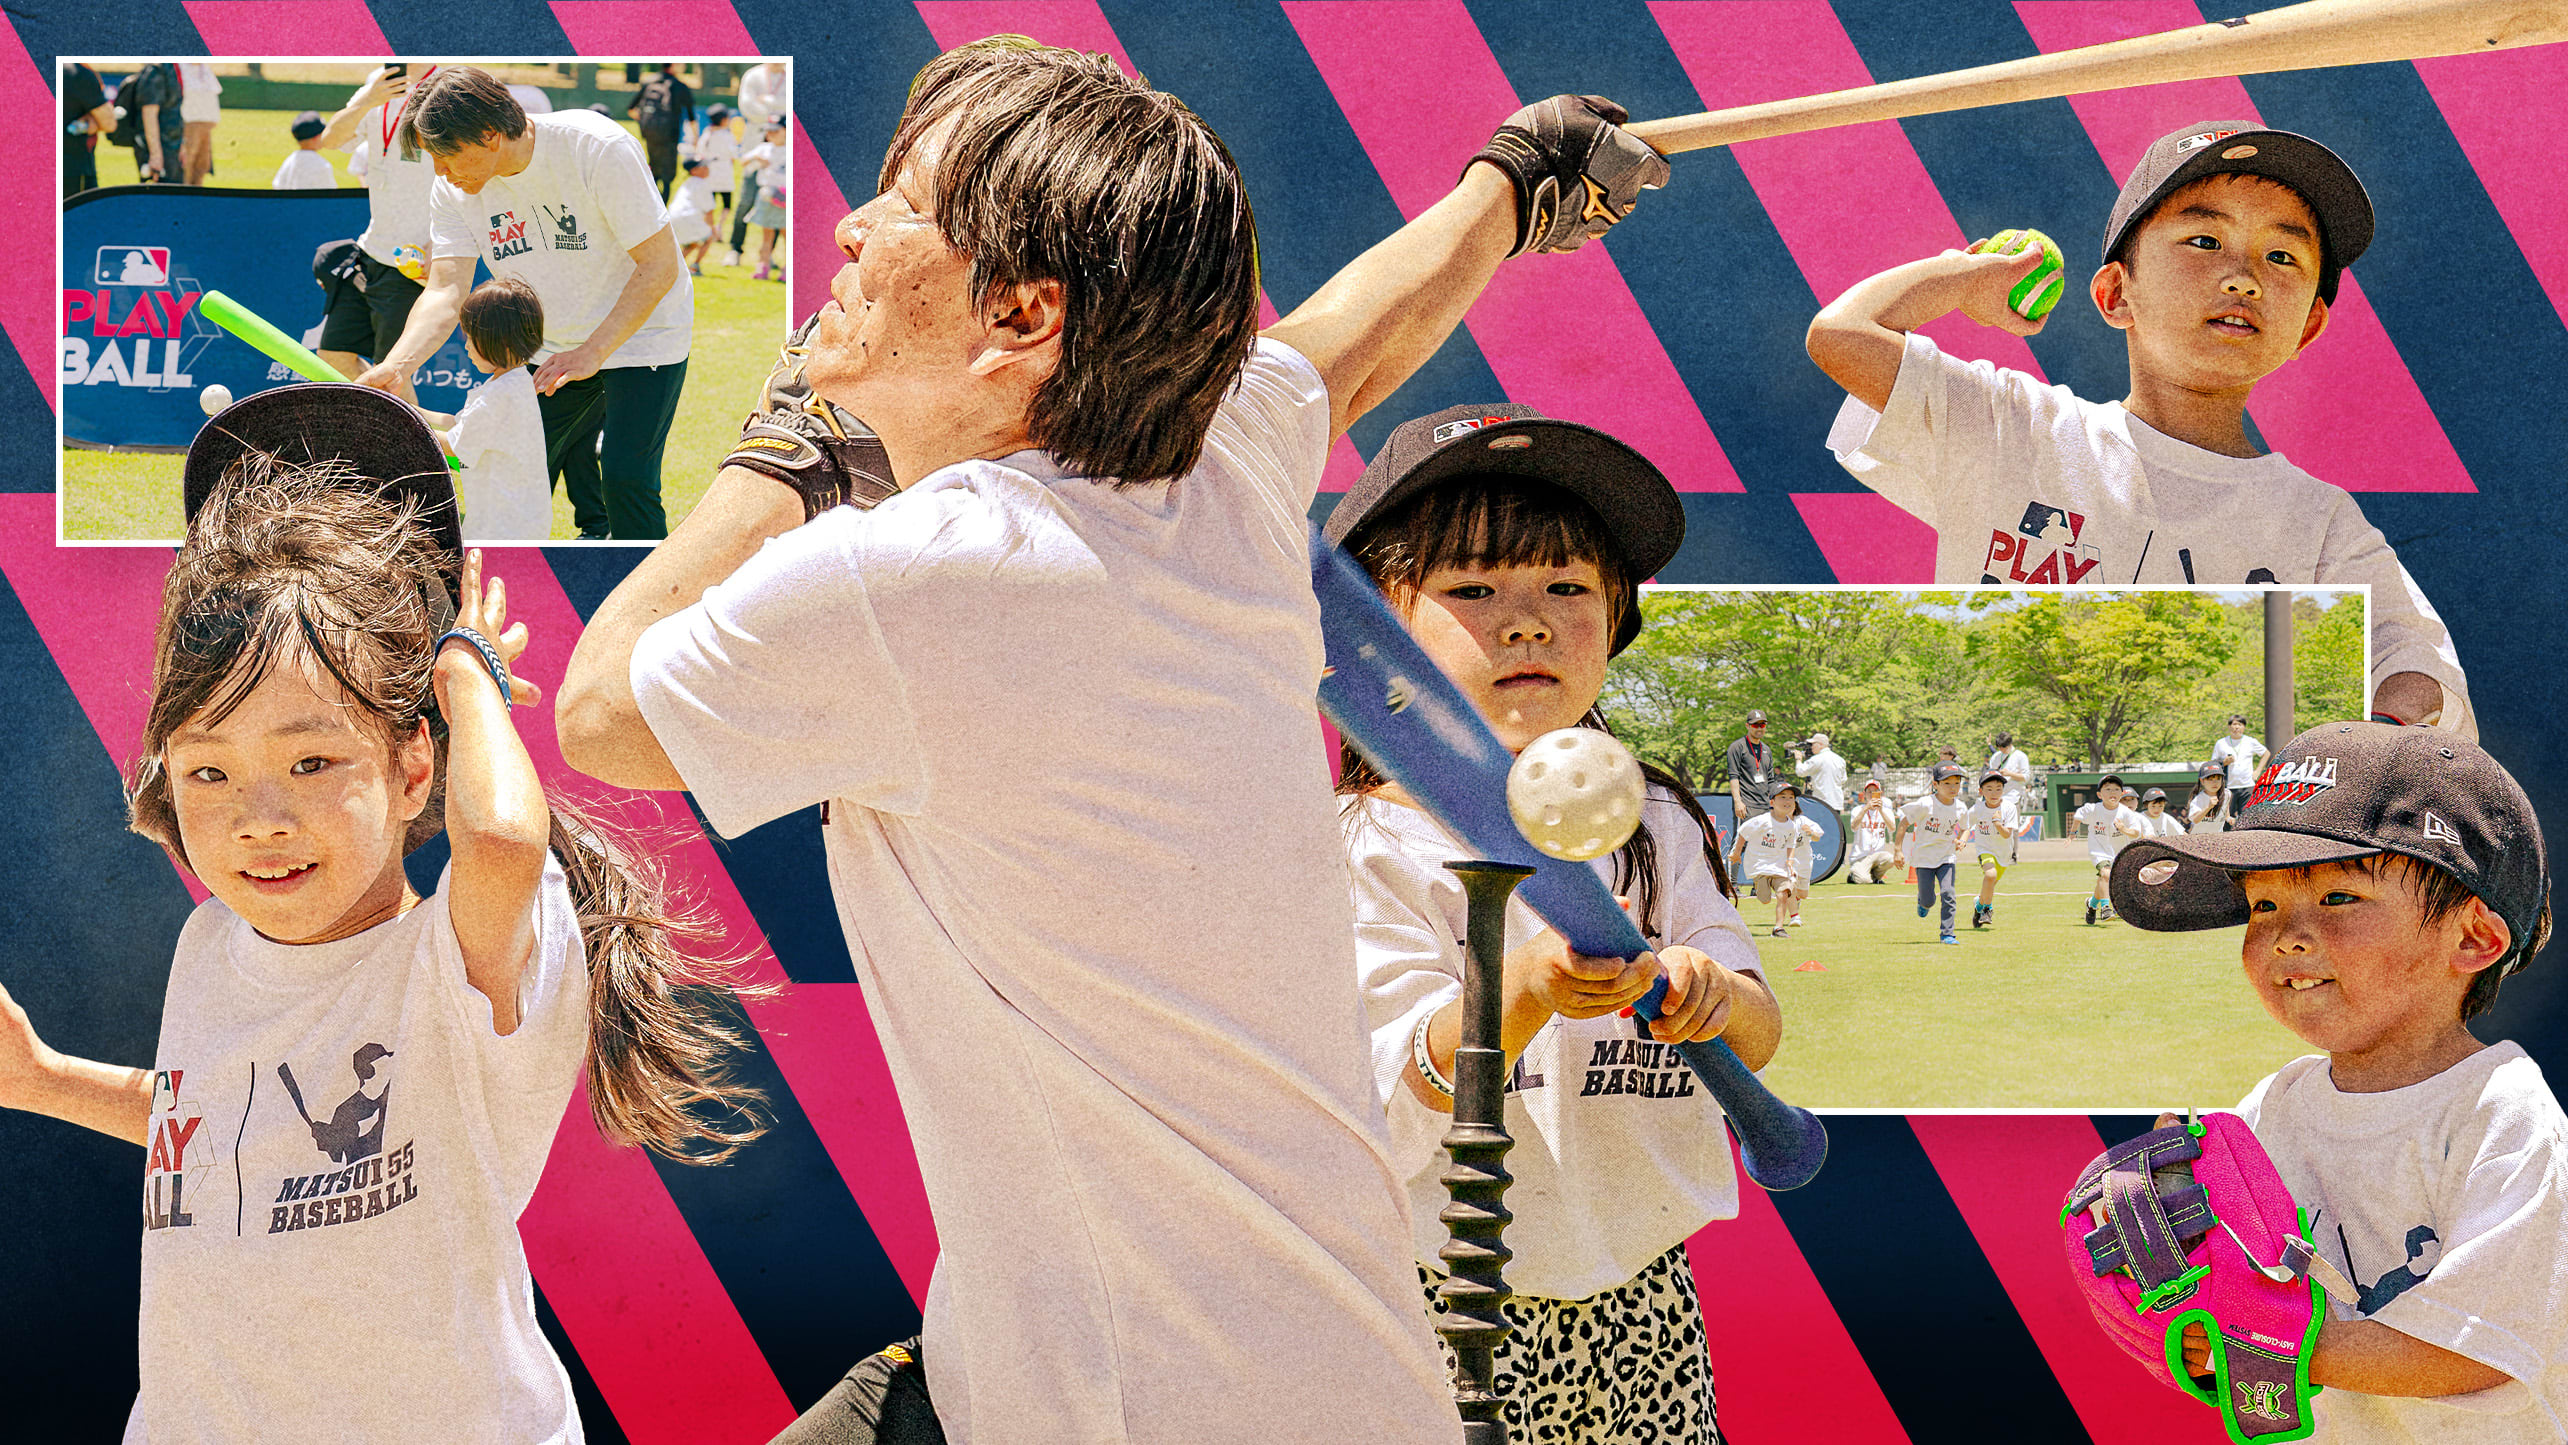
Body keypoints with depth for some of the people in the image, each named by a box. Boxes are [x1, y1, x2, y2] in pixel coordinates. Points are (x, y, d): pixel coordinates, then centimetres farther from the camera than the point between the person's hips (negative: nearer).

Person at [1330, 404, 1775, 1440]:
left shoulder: (1654, 827, 5)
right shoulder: (1373, 847, -10)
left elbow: (1759, 1037, 1)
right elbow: (1395, 1097, -20)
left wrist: (1714, 995, -22)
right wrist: (1526, 994, -37)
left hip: (1641, 1292, 4)